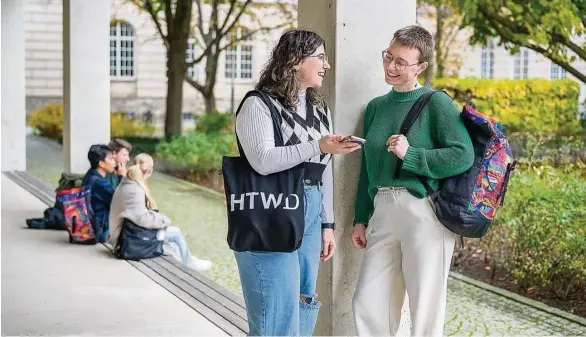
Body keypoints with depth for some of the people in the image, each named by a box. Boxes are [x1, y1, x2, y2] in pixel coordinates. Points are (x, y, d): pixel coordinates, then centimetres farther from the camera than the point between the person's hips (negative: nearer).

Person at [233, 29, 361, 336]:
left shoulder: (319, 110, 15)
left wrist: (327, 225, 15)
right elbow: (263, 160, -21)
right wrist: (318, 147, -27)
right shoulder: (259, 105, -6)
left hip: (310, 217, 7)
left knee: (304, 311, 10)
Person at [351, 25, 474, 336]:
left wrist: (410, 154, -16)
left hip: (425, 211, -6)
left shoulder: (435, 103, -3)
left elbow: (463, 156, -12)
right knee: (367, 304, 5)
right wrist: (361, 219, 16)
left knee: (425, 310, 2)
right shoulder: (376, 107, 14)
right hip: (384, 212, 6)